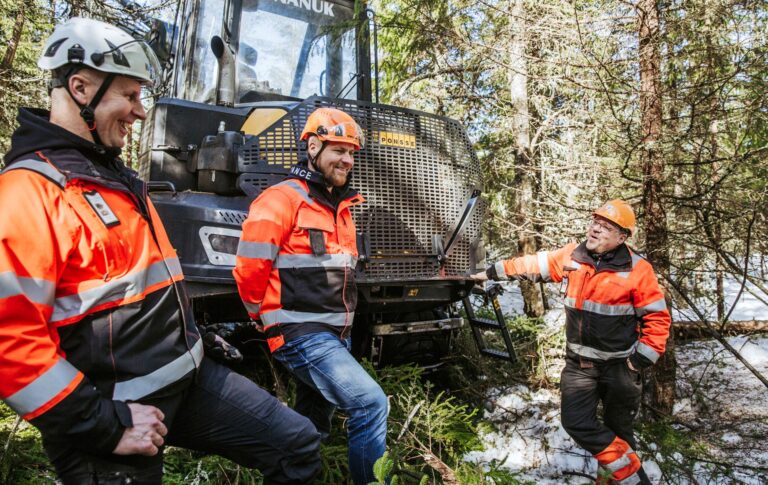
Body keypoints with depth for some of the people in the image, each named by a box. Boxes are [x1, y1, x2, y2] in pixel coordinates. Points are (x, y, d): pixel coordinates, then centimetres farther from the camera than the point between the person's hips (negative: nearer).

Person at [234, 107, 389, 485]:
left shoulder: (341, 205, 14)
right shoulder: (282, 199, -12)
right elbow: (249, 270, -13)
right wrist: (268, 320, -1)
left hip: (335, 335, 8)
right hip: (302, 335, -8)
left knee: (312, 424, 18)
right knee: (370, 403, -16)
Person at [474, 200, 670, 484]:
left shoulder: (637, 269, -12)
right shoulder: (573, 256, -1)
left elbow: (657, 318, -7)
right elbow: (534, 265, 9)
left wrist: (642, 358, -11)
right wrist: (494, 273, 11)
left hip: (619, 365, -3)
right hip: (579, 362, 3)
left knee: (618, 430, 11)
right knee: (576, 422, -5)